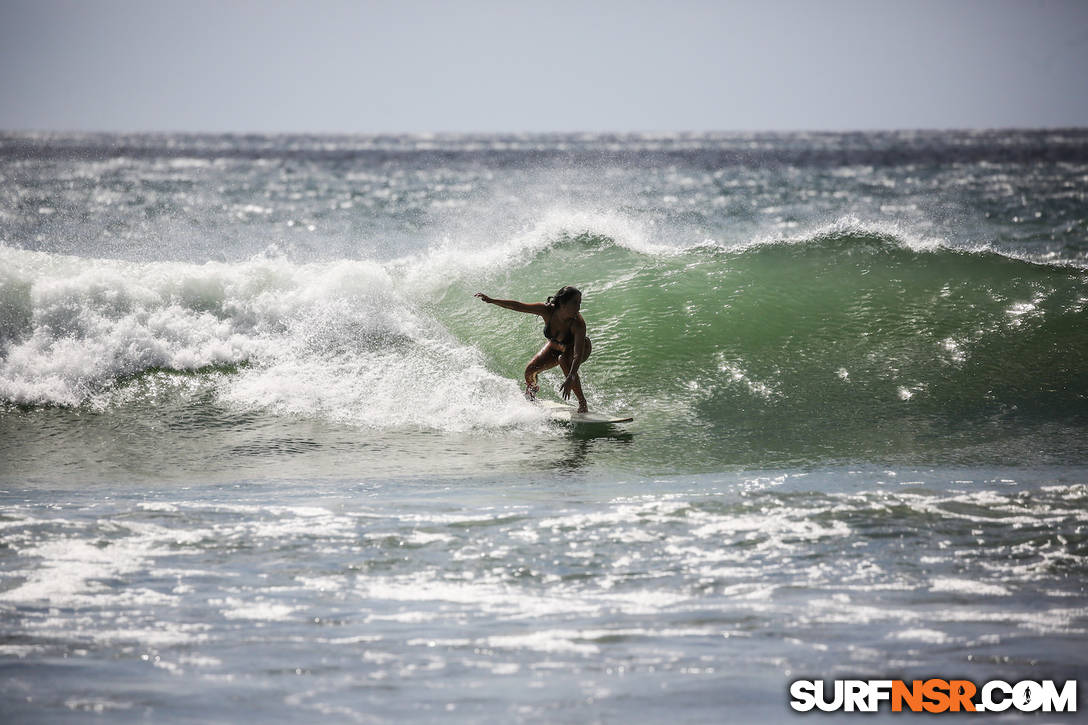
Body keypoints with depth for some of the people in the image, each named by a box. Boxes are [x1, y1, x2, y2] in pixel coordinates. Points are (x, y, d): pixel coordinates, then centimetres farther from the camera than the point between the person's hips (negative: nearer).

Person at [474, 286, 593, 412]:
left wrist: (571, 378, -59)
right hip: (555, 345, 4)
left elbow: (578, 354, -47)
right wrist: (492, 301, -26)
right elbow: (519, 306, -23)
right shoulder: (547, 310, -32)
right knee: (530, 370, -4)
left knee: (564, 360, -35)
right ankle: (531, 390, 35)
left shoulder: (578, 323, -40)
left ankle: (583, 404, -23)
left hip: (580, 347, -4)